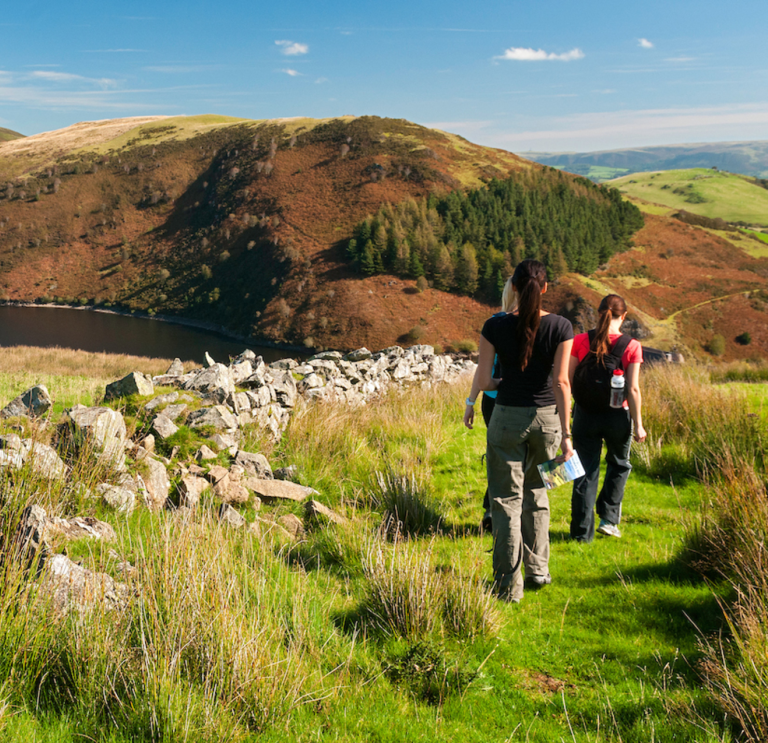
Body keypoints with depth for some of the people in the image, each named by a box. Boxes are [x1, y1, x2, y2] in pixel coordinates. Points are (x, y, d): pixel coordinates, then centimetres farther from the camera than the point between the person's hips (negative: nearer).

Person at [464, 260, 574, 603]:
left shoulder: (495, 327, -7)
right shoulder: (560, 327, -7)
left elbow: (483, 381, -7)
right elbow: (561, 382, -9)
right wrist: (566, 434, -6)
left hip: (507, 417, -2)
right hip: (546, 417, 2)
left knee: (506, 498, 6)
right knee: (536, 493, 21)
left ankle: (509, 585, 8)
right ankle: (538, 570, 28)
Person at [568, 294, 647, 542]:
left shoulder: (580, 341, -5)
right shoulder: (631, 347, -8)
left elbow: (568, 381, -4)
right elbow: (633, 389, -10)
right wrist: (638, 424, -2)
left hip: (585, 414, 1)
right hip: (617, 415, -1)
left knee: (586, 472, 9)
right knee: (619, 465, 24)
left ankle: (583, 531, 11)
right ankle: (608, 519, 22)